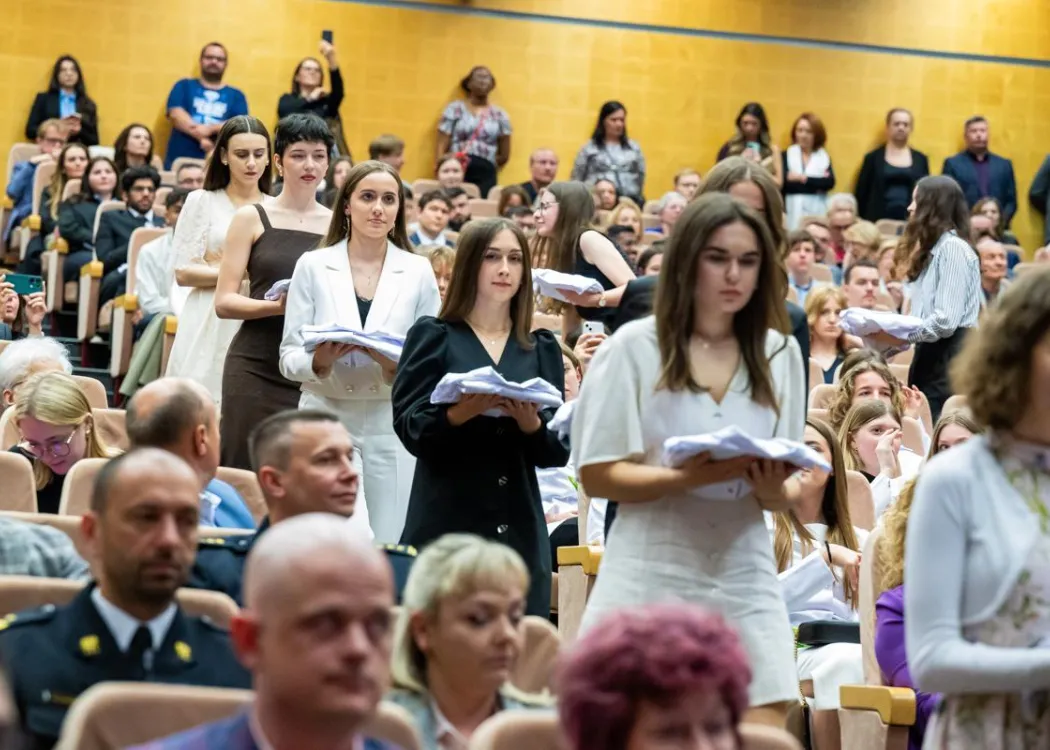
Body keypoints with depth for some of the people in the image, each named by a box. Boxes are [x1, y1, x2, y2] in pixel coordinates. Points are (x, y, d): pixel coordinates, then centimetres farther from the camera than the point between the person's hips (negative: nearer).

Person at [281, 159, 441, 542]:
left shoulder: (418, 271, 7)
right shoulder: (313, 266, 4)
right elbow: (289, 357, 2)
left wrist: (396, 365, -14)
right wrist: (319, 361, -19)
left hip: (392, 426, 1)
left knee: (387, 546, 0)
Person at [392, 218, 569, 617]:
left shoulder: (542, 348, 13)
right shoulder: (433, 336, 5)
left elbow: (558, 450, 7)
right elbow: (408, 427, -6)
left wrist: (531, 422, -14)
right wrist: (462, 411, -24)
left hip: (520, 531, 3)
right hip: (445, 526, -3)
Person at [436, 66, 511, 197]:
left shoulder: (500, 115, 14)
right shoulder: (455, 109, 10)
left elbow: (504, 156, 17)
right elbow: (442, 147, 4)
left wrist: (484, 165, 8)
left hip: (486, 175, 1)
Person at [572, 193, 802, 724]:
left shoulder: (780, 353, 9)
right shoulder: (635, 347, -1)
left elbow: (779, 499, 10)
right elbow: (597, 476, -5)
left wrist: (769, 485, -14)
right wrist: (690, 477, -20)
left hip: (743, 579, 3)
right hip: (650, 578, -3)